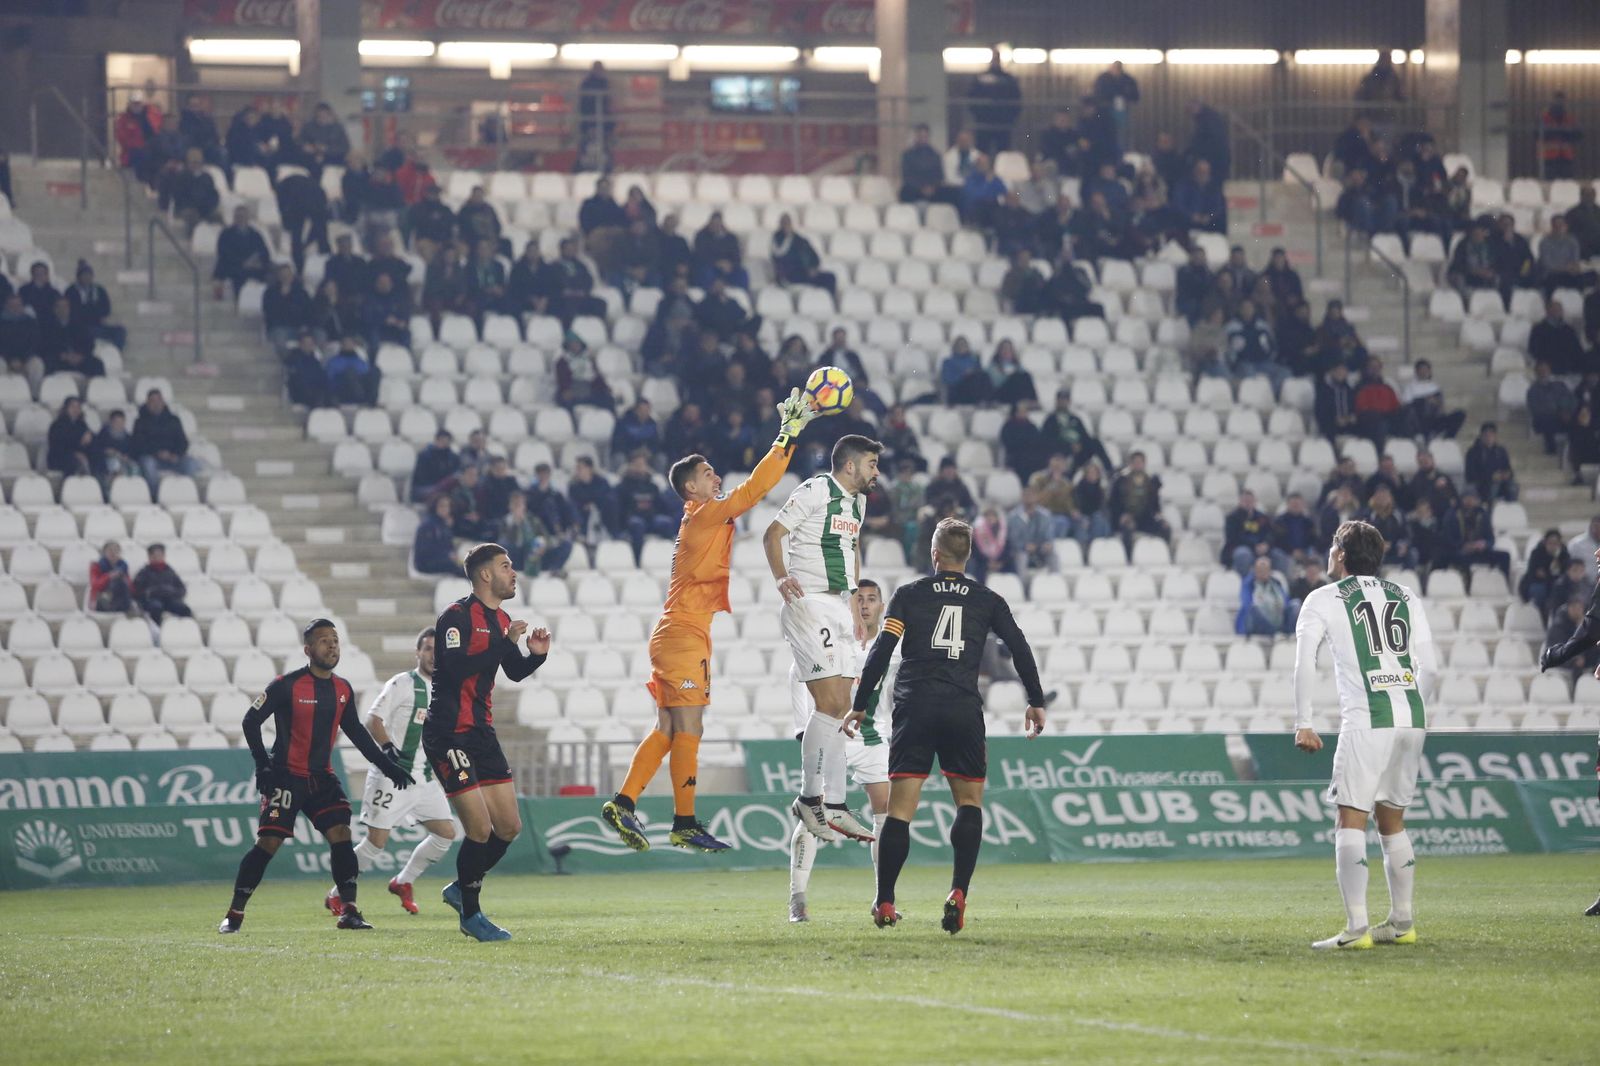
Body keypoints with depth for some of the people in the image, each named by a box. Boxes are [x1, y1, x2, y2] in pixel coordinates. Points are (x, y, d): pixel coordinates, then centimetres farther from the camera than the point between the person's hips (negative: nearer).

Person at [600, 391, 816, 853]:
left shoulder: (707, 516, 17)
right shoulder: (706, 515, -9)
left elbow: (752, 490, 22)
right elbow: (753, 489, -17)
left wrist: (788, 436, 18)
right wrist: (787, 438, -13)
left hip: (678, 636, 10)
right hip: (683, 636, -10)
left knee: (668, 731, 9)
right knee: (688, 729, -9)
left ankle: (622, 803, 6)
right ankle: (685, 824, -9)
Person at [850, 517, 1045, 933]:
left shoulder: (909, 595, 9)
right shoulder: (988, 601, 12)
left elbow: (881, 651, 2)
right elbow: (1019, 648, 8)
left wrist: (859, 706, 7)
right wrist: (1036, 703, 18)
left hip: (914, 708, -1)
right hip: (964, 709, 1)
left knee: (900, 807, -1)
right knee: (970, 801, 10)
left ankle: (884, 902, -3)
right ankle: (958, 892, -9)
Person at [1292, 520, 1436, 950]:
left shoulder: (1323, 599, 6)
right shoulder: (1406, 597, 18)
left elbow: (1304, 663, -3)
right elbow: (1430, 667, 15)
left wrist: (1303, 723, 0)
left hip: (1367, 720, -6)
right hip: (1411, 717, 6)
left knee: (1351, 820, -6)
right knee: (1392, 820, 17)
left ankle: (1356, 927, -16)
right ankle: (1401, 923, 21)